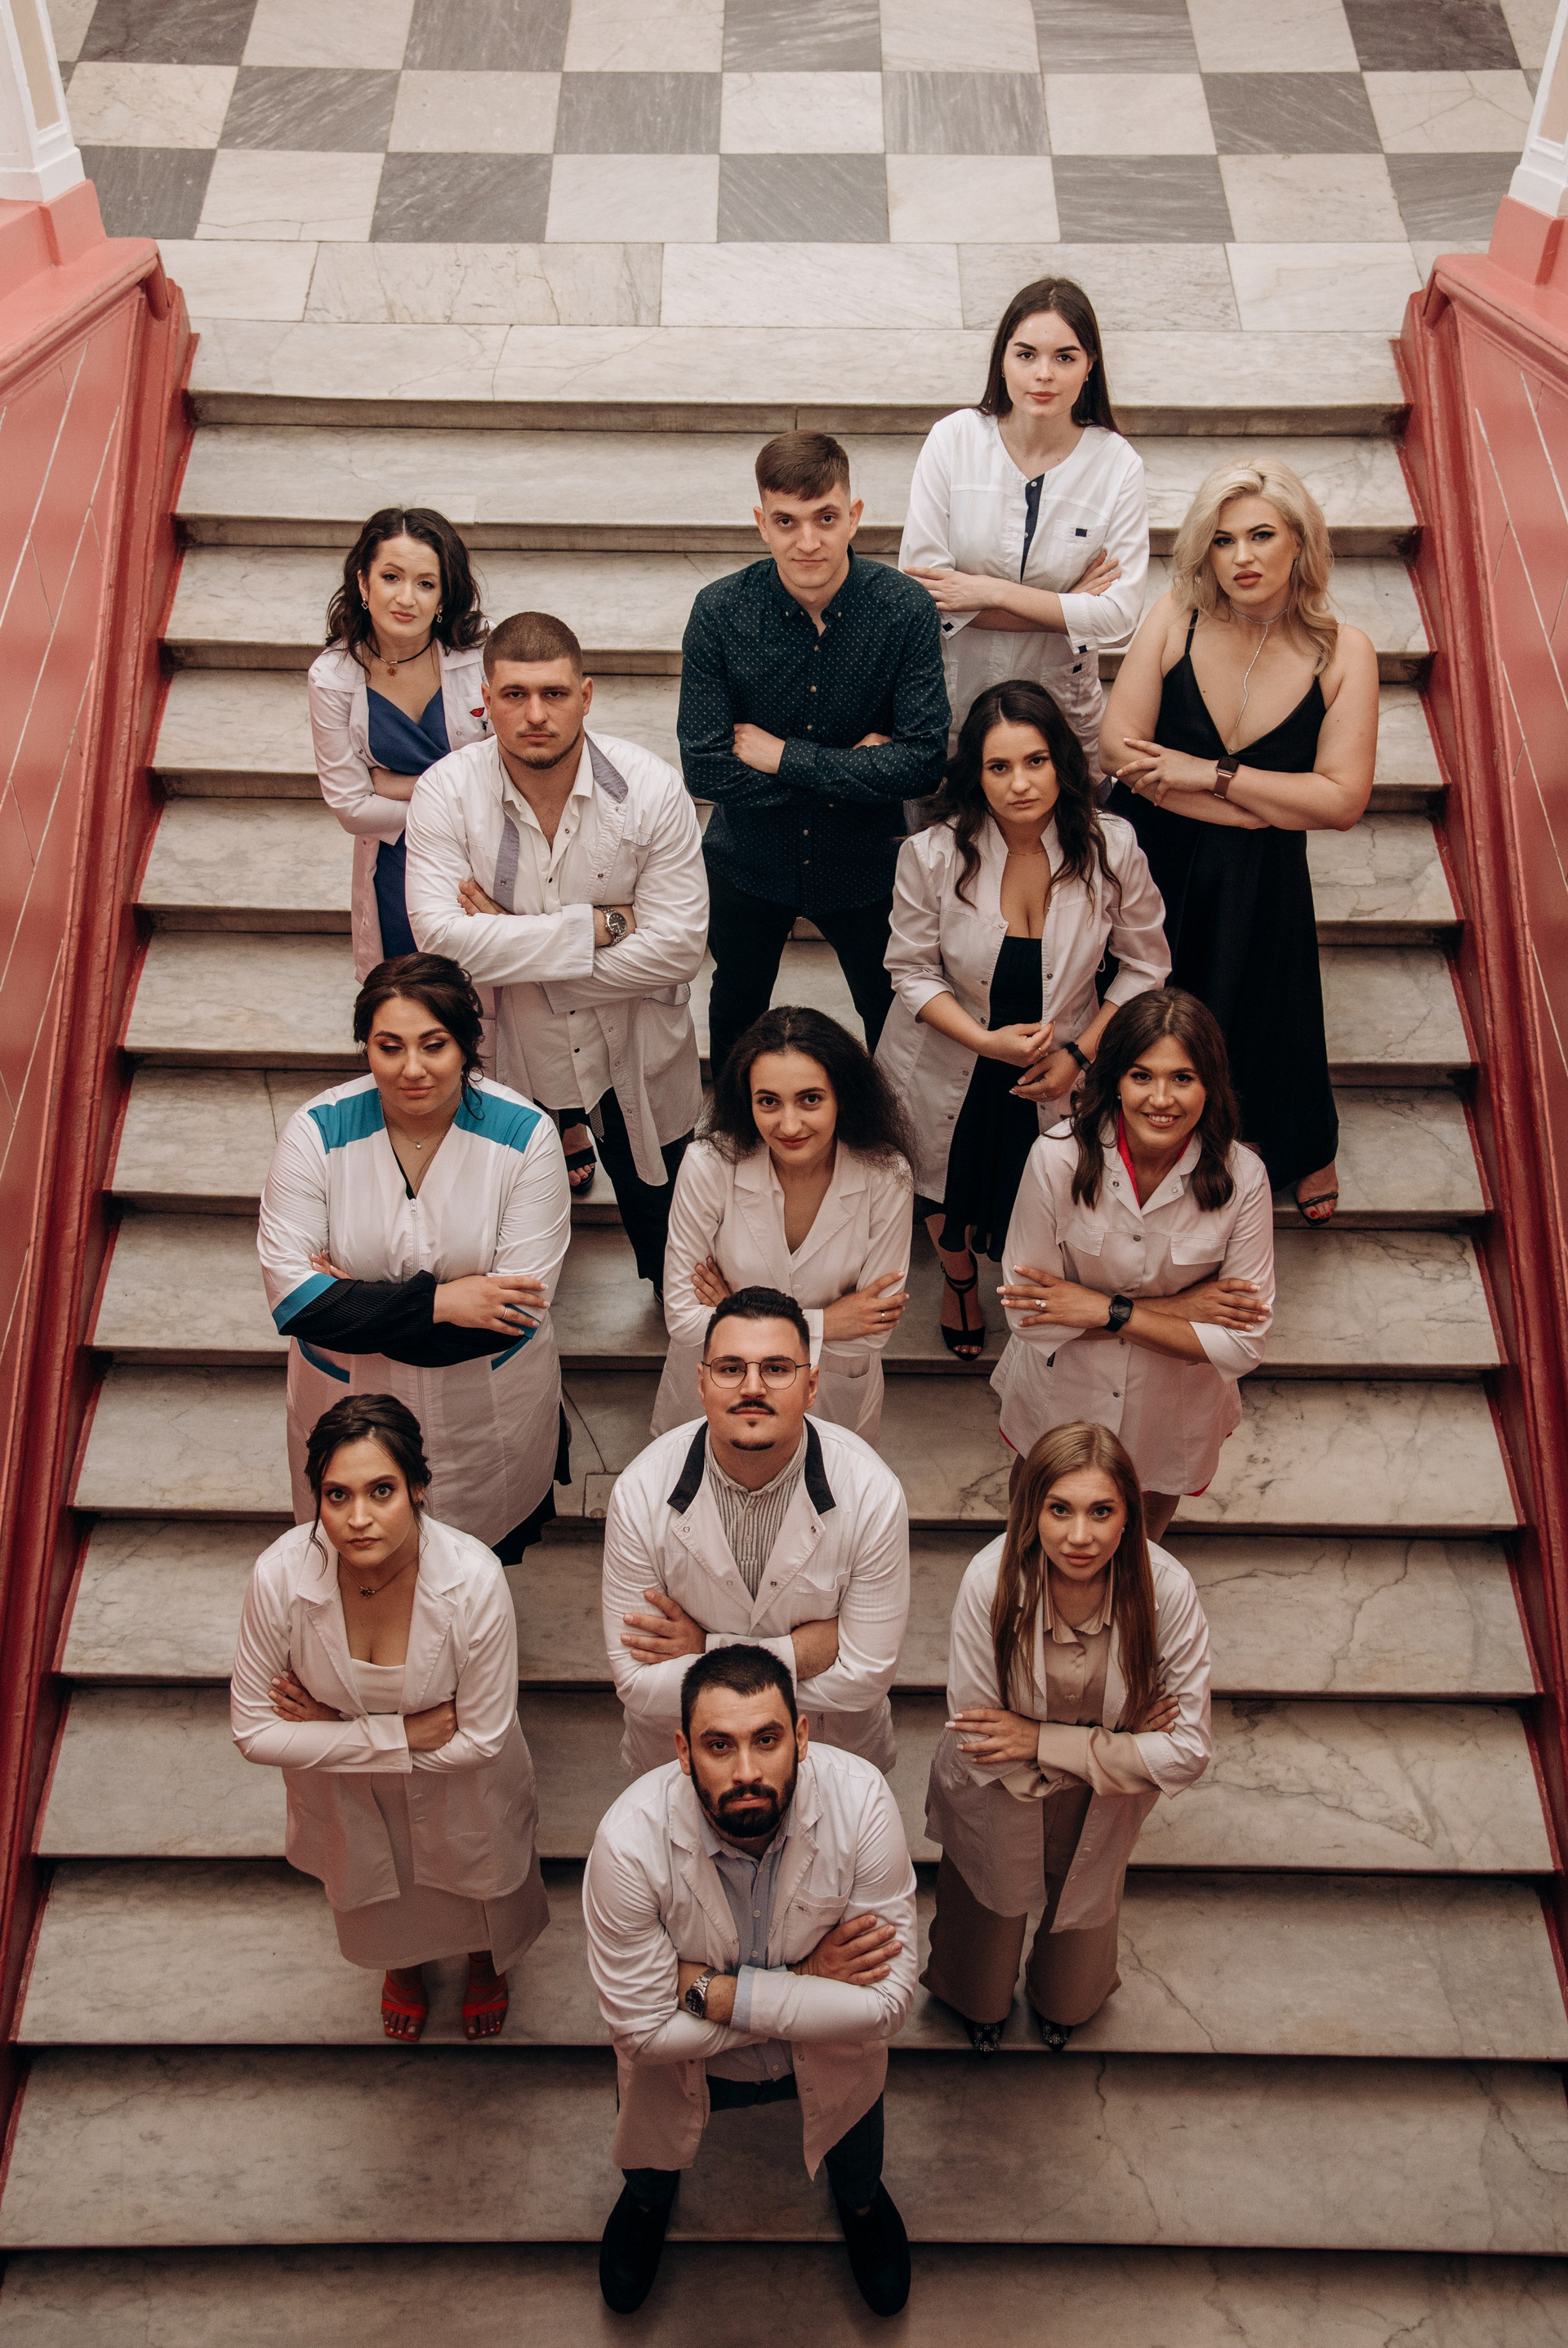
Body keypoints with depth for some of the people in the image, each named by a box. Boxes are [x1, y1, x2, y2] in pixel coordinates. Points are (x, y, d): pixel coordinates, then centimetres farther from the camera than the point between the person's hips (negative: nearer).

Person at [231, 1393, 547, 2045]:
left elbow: (481, 1739, -26)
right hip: (345, 1791, 1)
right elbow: (254, 1733, -23)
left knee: (480, 1874, 31)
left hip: (459, 1789, -1)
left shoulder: (473, 1580, -39)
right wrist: (396, 1735, -29)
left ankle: (488, 1962, 68)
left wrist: (337, 1724, -25)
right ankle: (401, 1964, 70)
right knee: (375, 1893, 33)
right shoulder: (281, 1575, -35)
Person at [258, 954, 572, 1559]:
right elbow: (291, 1296, -22)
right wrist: (438, 1302, -27)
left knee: (490, 1556, 24)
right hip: (350, 1403, 1)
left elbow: (523, 1305, -23)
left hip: (492, 1409, 0)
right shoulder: (317, 1132, -17)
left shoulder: (524, 1134, -19)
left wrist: (357, 1308, -23)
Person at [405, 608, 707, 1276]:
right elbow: (441, 938, -27)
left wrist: (508, 945, -24)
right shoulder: (446, 791, -16)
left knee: (663, 1226, 19)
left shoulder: (650, 787, -18)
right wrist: (598, 926, -29)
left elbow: (677, 947, -22)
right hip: (508, 1055, 1)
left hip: (635, 1060, 0)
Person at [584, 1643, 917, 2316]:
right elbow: (644, 2030, -26)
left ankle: (860, 2198, 60)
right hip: (685, 2063, 0)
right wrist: (803, 1985, -29)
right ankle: (648, 2199, 60)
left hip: (831, 2060, 0)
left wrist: (718, 1994, -33)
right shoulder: (629, 1842, -36)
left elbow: (888, 1998, -30)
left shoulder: (860, 1799, -35)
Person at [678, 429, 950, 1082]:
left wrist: (785, 756, -23)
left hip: (864, 863, -1)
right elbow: (704, 769, -21)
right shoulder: (719, 611, -19)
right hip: (748, 862, 1)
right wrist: (852, 764, -22)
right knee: (736, 1025, 24)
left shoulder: (905, 608, -20)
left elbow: (923, 762, -23)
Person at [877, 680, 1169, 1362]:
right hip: (950, 1069, 0)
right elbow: (912, 970, -11)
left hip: (1058, 1075, 0)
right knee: (948, 1201, 23)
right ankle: (958, 1280, 60)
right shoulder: (932, 854, -21)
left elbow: (1145, 964, -6)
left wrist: (1080, 1054, -14)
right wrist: (988, 1040, -24)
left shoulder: (1110, 847, -18)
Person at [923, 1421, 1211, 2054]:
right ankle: (979, 2004, 66)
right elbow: (981, 1752, -27)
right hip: (999, 1810, -1)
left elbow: (1189, 1753, -24)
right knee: (990, 1909, 29)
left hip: (1100, 1814, 1)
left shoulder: (1166, 1588, -31)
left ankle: (1060, 2005, 68)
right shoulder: (992, 1581, -35)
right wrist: (1118, 1743, -27)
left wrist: (1045, 1740, -28)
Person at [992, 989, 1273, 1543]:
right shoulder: (1058, 1157, -28)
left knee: (1148, 1520, 31)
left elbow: (1243, 1345, -22)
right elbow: (1029, 1315, -25)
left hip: (1173, 1409, 1)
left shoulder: (1240, 1178, -26)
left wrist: (1111, 1311, -27)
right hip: (1062, 1389, -1)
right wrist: (1174, 1308, -26)